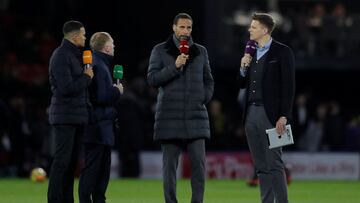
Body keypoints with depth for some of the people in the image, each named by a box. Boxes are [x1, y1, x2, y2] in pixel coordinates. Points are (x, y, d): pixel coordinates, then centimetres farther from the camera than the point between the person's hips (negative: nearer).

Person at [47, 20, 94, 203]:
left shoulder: (74, 55, 18)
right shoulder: (60, 56, -12)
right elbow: (66, 88, -19)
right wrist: (86, 77, -8)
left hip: (77, 116, 9)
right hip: (65, 117, -9)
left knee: (72, 160, 8)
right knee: (62, 160, -9)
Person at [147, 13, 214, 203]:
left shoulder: (200, 51, 13)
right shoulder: (160, 51, 5)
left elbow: (208, 80, 20)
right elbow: (152, 79, -4)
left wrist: (204, 99, 3)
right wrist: (174, 66, -14)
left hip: (196, 115, 2)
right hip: (170, 116, -2)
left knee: (199, 163, -6)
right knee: (170, 164, -1)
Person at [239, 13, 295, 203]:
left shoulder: (282, 52, -4)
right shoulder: (251, 53, 16)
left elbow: (288, 86, -9)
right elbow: (243, 84, 20)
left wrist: (284, 116, -15)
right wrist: (243, 68, 0)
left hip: (270, 114, -7)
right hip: (251, 114, 7)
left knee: (274, 164, -10)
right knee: (261, 166, 6)